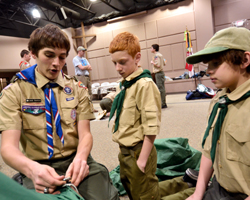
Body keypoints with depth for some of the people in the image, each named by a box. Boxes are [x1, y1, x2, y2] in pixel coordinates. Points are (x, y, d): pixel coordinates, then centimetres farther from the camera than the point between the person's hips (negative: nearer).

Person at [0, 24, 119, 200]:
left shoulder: (77, 89, 5)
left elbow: (85, 134, 0)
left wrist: (80, 158, -23)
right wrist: (32, 168, -31)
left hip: (76, 161, 1)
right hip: (39, 168, 0)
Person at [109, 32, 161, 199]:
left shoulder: (144, 85, -21)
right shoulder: (123, 85, 7)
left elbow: (151, 126, -22)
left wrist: (142, 159, -19)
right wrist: (123, 149, 16)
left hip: (138, 152, -8)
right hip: (125, 151, 9)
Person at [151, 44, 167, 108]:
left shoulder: (156, 55, -12)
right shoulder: (160, 54, 18)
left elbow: (158, 65, -21)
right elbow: (164, 64, 22)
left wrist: (152, 63, -5)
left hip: (158, 73, -10)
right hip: (161, 72, 10)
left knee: (160, 88, -8)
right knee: (162, 88, 11)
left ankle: (163, 104, -4)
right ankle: (163, 103, 17)